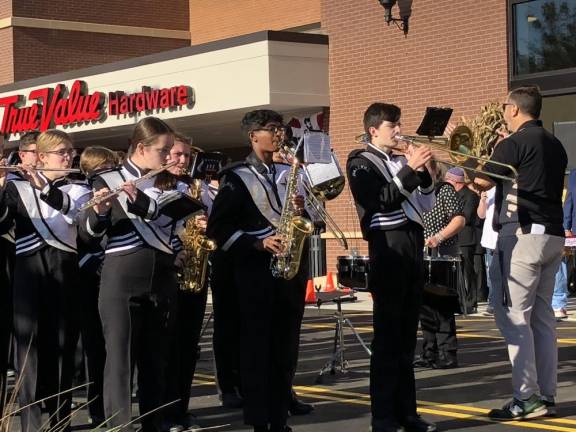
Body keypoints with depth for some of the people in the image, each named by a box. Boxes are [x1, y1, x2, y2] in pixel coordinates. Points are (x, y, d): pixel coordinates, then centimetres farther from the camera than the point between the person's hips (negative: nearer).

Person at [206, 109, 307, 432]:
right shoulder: (237, 177, -2)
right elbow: (218, 228, -7)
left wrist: (300, 210, -2)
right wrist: (258, 243, -16)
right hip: (256, 271, -5)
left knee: (286, 347, 7)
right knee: (257, 347, -2)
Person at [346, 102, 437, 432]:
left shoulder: (402, 161, 18)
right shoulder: (361, 163, 0)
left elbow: (425, 205, 16)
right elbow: (382, 200, -15)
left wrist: (424, 173, 2)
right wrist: (410, 170, -17)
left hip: (413, 246, 7)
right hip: (388, 248, -7)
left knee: (407, 337, 9)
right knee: (387, 337, -7)